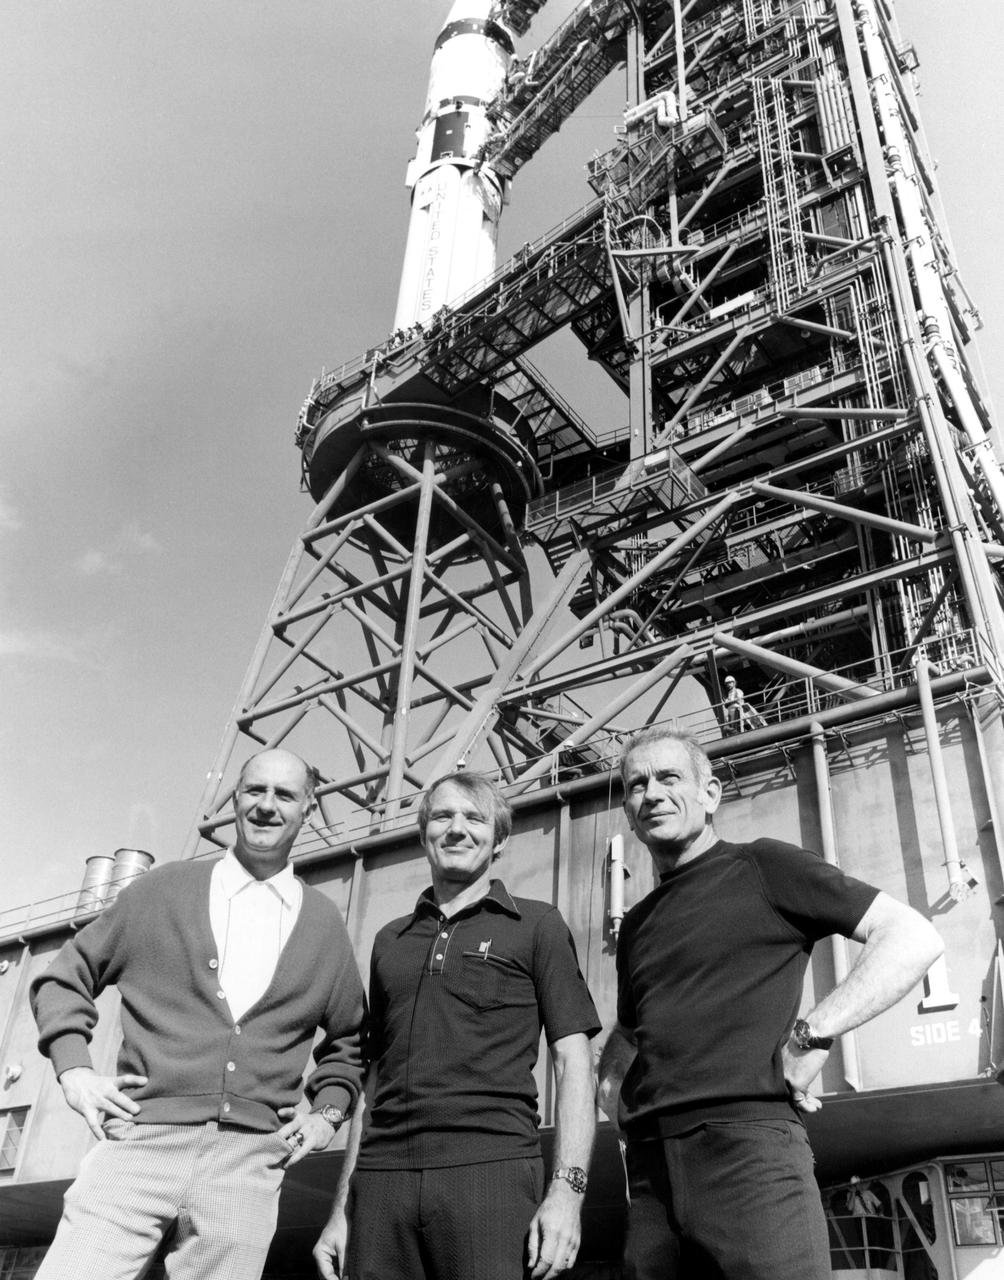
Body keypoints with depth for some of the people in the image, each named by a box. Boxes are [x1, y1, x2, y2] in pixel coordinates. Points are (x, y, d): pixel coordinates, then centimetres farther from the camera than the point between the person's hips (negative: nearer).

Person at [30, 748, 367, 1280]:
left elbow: (348, 1040, 25)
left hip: (249, 1164, 1)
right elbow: (65, 978, 15)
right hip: (140, 1144, -1)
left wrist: (326, 1112, 11)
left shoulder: (324, 923, 13)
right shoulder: (165, 888, 9)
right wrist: (74, 1071, 3)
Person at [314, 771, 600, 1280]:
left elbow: (572, 1061, 1)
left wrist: (567, 1188, -11)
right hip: (381, 1179, 4)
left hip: (489, 1170, -3)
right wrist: (341, 1209, 14)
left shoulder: (536, 925, 7)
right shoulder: (390, 939, 19)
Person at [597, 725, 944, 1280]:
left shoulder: (761, 867, 4)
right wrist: (610, 1088, 13)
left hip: (748, 1146, -5)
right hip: (649, 1167, 6)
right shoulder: (636, 924, 21)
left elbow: (914, 938, -4)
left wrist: (810, 1035, -12)